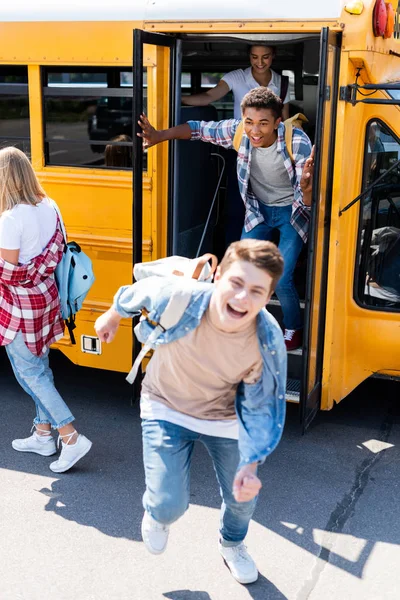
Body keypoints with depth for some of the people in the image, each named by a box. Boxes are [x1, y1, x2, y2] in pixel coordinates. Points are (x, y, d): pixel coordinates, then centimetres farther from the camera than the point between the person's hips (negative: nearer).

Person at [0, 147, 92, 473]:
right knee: (40, 369, 18)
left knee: (30, 373, 4)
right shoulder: (48, 207, 0)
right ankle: (43, 434, 29)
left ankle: (72, 437, 2)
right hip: (46, 296, 8)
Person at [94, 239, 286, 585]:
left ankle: (232, 544, 54)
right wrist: (113, 316, 11)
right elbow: (138, 292, -9)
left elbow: (260, 408, -17)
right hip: (167, 410, -1)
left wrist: (250, 465, -29)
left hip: (224, 417, 2)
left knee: (242, 496, 14)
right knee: (169, 505, -10)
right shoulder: (176, 296, -34)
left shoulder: (268, 342, -30)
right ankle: (157, 515, 33)